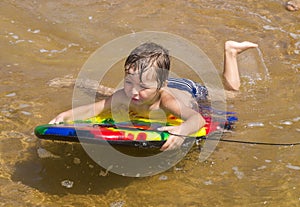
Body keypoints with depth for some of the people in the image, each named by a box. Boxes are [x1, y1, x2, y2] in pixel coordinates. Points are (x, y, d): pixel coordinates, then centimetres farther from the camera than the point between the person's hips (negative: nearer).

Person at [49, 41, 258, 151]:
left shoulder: (167, 99, -53)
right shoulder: (125, 97, -42)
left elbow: (197, 118, -67)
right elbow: (94, 108, -42)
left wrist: (183, 130, -90)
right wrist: (65, 116, -61)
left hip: (189, 91, -2)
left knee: (231, 88, 26)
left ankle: (230, 50, 45)